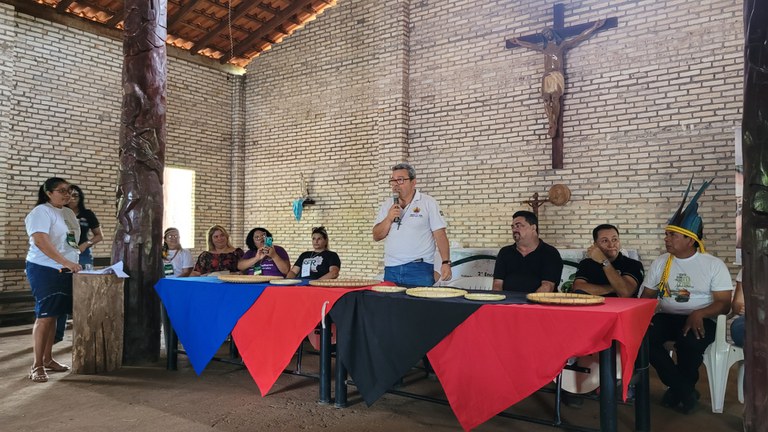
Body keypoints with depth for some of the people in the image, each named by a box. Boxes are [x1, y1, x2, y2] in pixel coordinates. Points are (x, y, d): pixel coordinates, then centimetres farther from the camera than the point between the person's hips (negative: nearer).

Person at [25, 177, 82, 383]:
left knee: (53, 315, 11)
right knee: (44, 316, -7)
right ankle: (37, 365, -2)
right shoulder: (41, 212, -11)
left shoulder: (69, 213, 14)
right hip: (45, 270, -7)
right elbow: (40, 241, -23)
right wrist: (66, 262, -28)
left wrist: (72, 264, 13)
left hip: (64, 271, 7)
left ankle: (47, 359, 19)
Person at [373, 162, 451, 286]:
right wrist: (389, 219, -9)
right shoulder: (387, 205, 11)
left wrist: (446, 263, -13)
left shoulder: (428, 203, 0)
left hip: (419, 268, -4)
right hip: (391, 269, 4)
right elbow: (376, 236, 8)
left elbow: (440, 234, -4)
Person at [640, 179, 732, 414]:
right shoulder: (660, 263, 10)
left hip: (699, 320, -3)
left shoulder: (714, 265, 0)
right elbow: (646, 297, 11)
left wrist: (699, 314, -27)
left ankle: (678, 389, -6)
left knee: (689, 341, -38)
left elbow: (724, 303, -6)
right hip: (667, 317, 3)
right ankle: (685, 390, -14)